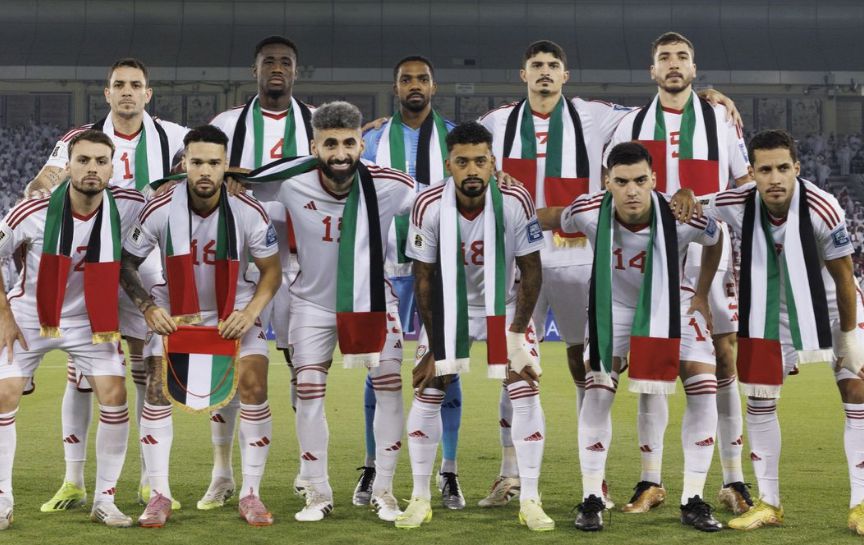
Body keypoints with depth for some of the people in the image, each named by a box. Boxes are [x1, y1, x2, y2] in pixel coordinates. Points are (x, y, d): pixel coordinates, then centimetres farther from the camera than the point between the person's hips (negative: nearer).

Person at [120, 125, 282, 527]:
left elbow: (271, 271, -6)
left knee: (253, 386, -15)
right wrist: (148, 308, -18)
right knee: (157, 388, -13)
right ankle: (159, 495, -2)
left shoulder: (249, 212, -19)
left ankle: (251, 494, -3)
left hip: (234, 310, 0)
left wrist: (250, 311, -21)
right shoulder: (160, 210, -20)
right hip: (174, 310, 0)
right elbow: (126, 264, -5)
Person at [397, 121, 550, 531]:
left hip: (505, 307, 0)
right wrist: (436, 349, -11)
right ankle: (420, 498, 10)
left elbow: (530, 273, -12)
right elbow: (424, 280, -12)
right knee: (426, 393, -4)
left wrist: (516, 335, -14)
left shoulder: (516, 203, -23)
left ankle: (530, 501, 2)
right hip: (448, 308, 0)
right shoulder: (428, 207, -23)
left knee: (526, 393, -8)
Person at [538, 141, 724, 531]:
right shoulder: (590, 212, -28)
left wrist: (701, 295, 0)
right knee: (598, 390, -13)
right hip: (615, 303, 0)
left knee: (703, 388, -11)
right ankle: (591, 499, 0)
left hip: (672, 302, 0)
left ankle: (692, 501, -1)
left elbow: (715, 241, -6)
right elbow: (550, 220, -5)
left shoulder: (683, 218, -30)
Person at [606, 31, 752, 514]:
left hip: (712, 257, -1)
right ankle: (651, 481, 9)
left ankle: (735, 482, 5)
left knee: (723, 364, -2)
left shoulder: (721, 121, 6)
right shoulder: (631, 126, 7)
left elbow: (748, 189, 8)